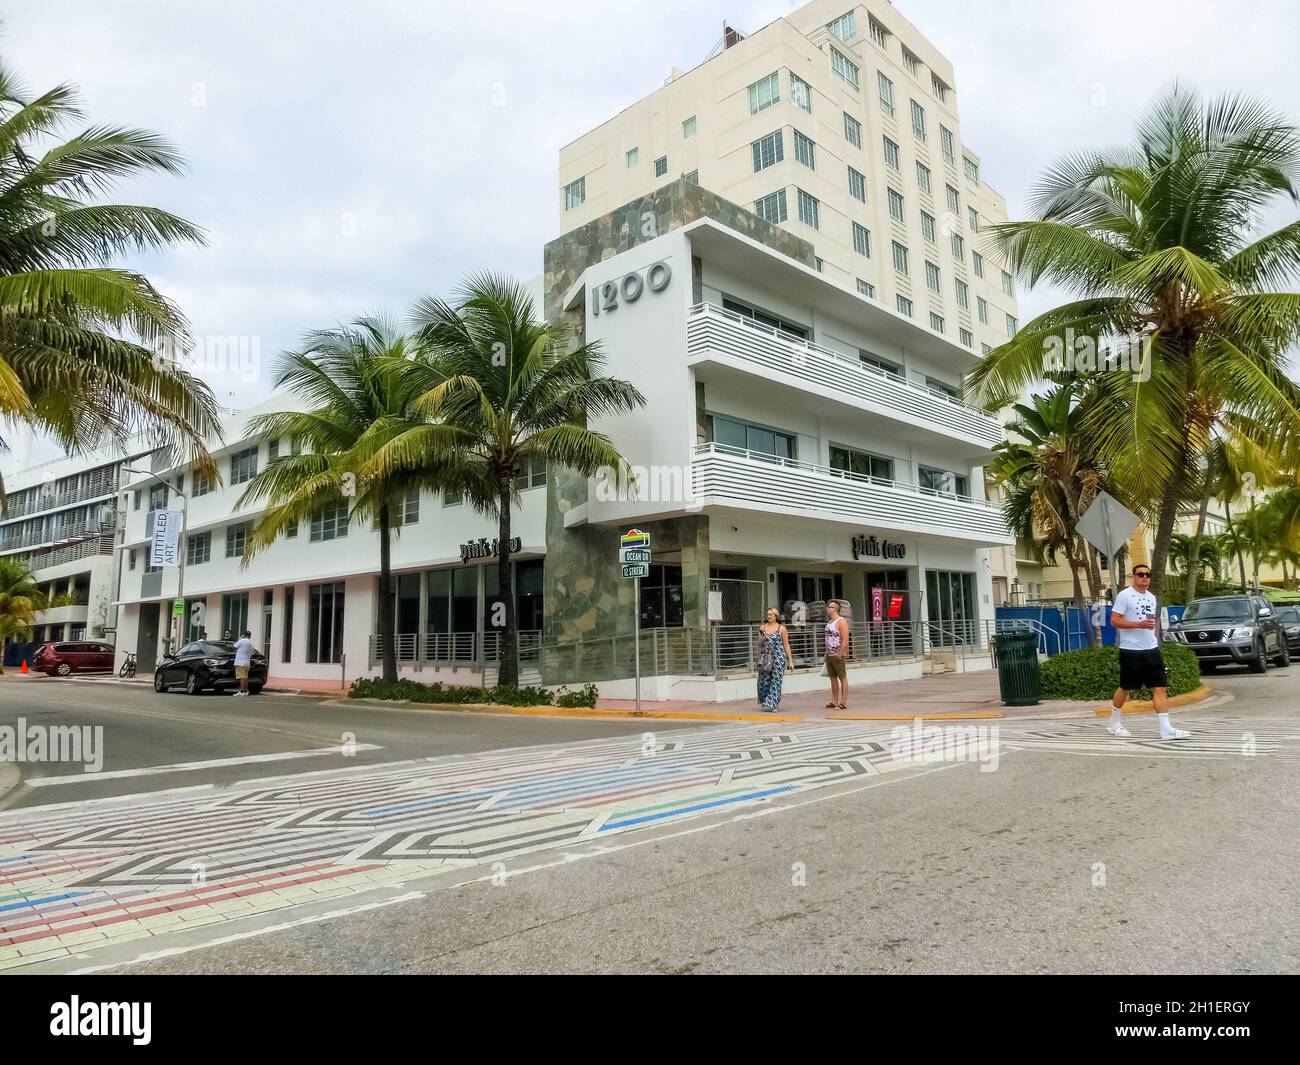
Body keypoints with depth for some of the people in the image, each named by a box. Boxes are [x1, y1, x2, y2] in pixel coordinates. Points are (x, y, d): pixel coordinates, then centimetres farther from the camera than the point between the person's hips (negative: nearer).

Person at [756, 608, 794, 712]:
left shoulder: (781, 628, 1)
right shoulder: (762, 627, 9)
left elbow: (786, 645, 2)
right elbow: (759, 644, 14)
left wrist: (790, 660, -1)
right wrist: (761, 639, -8)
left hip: (778, 657, -3)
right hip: (765, 657, 3)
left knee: (775, 681, -5)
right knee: (764, 681, 3)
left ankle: (771, 704, -1)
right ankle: (765, 702, 22)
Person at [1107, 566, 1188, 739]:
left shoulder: (1151, 597, 15)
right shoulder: (1124, 595, -8)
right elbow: (1114, 620, -14)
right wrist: (1139, 624, -22)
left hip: (1152, 649, 6)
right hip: (1130, 651, -6)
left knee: (1160, 687, -3)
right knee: (1125, 688, 5)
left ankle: (1166, 729, -3)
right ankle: (1114, 723, 22)